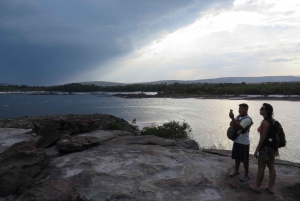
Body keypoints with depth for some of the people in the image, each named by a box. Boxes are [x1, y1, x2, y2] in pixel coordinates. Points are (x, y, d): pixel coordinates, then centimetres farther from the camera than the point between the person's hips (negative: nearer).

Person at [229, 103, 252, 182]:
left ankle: (246, 175, 19)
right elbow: (231, 124, 6)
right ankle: (236, 170, 37)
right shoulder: (238, 116, 7)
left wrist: (232, 118, -31)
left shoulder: (248, 119, -19)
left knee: (245, 160, 5)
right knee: (237, 157, 20)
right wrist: (236, 123, -15)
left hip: (244, 143, -7)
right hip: (236, 141, 8)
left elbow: (239, 127, -28)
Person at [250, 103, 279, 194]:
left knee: (261, 168, 4)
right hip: (272, 146, 9)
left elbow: (263, 138, -21)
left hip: (265, 147, -9)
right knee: (271, 167, 14)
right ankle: (271, 188, 24)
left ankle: (257, 187, 17)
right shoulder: (272, 121, 7)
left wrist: (257, 150, -15)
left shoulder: (265, 122, -21)